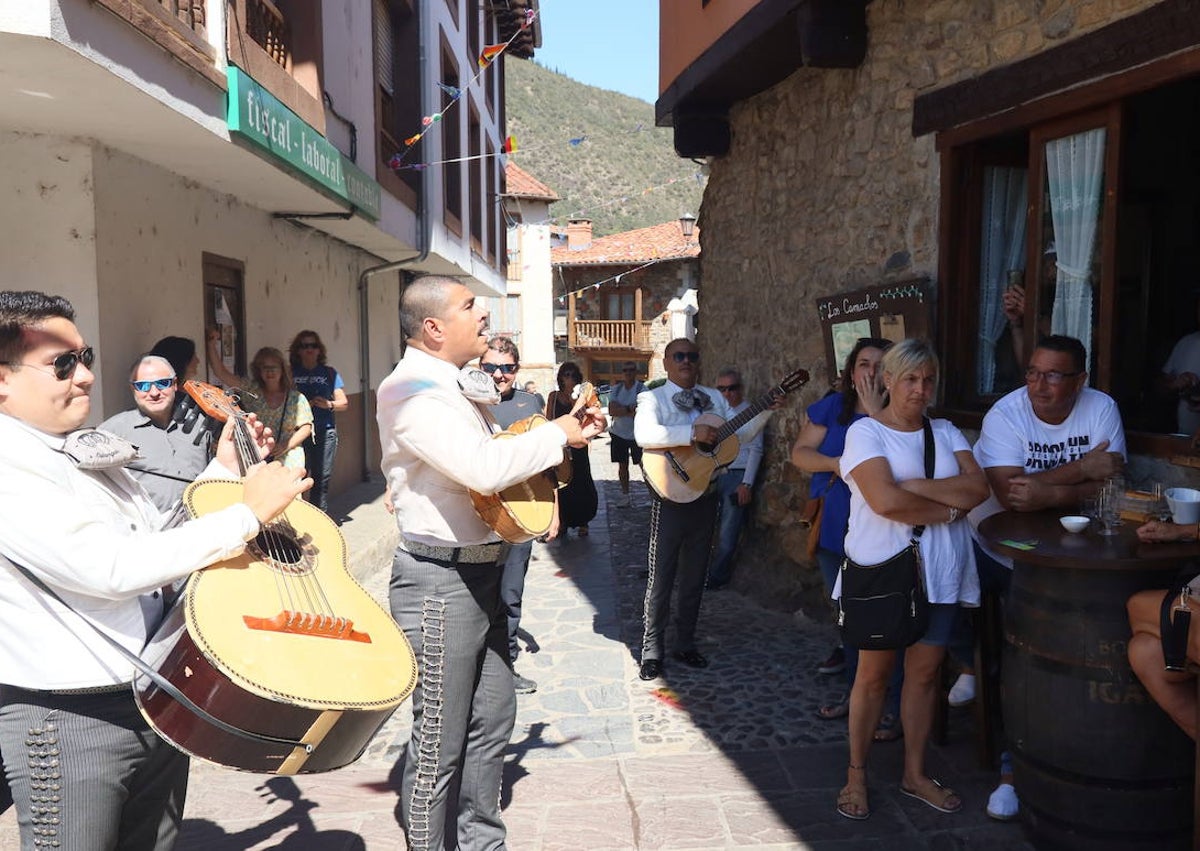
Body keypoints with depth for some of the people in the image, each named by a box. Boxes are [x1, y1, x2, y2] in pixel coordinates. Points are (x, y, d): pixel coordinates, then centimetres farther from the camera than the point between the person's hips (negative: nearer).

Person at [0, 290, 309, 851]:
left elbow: (159, 543, 17)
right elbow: (113, 568, -30)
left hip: (158, 702, 8)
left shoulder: (91, 454, 9)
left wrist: (224, 472, 10)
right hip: (70, 722, -8)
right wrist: (247, 514, -26)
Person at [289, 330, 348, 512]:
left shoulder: (329, 373, 12)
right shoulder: (291, 373, 9)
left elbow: (344, 403, 11)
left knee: (322, 478, 3)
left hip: (325, 432, 1)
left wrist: (329, 404, -9)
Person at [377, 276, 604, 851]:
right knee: (440, 742, 3)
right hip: (440, 580, -10)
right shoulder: (412, 390, -17)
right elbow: (482, 468, -31)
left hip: (480, 573, 10)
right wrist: (558, 434, -17)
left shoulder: (460, 386, 14)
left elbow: (490, 454, 22)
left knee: (493, 717, 19)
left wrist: (570, 431, 7)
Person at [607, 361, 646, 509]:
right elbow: (611, 411, -10)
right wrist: (629, 409, -19)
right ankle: (625, 495, 22)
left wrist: (621, 409, -20)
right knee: (622, 466, 11)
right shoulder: (615, 389, 3)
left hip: (638, 434, -4)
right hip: (619, 433, 4)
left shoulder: (642, 388, -10)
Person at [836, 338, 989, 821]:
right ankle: (857, 773, 22)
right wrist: (950, 508, -10)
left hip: (940, 572, 4)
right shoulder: (866, 432, -6)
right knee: (873, 674, 6)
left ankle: (914, 773, 28)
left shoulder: (946, 432, 10)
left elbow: (978, 487, -6)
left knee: (924, 673, 12)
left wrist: (915, 485, -15)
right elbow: (885, 500, -21)